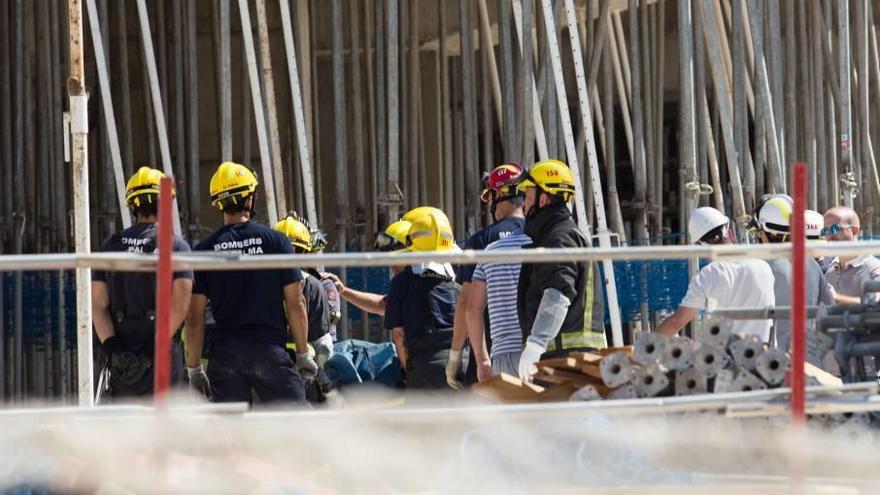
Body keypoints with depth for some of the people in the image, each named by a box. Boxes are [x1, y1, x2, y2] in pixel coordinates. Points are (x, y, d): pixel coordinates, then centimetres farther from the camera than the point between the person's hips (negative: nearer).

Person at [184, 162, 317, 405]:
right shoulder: (275, 241, -1)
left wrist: (194, 367, 8)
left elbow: (194, 317, 1)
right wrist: (303, 353, 9)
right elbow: (295, 304, -1)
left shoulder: (205, 250, 2)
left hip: (225, 354, 2)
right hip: (270, 351, -2)